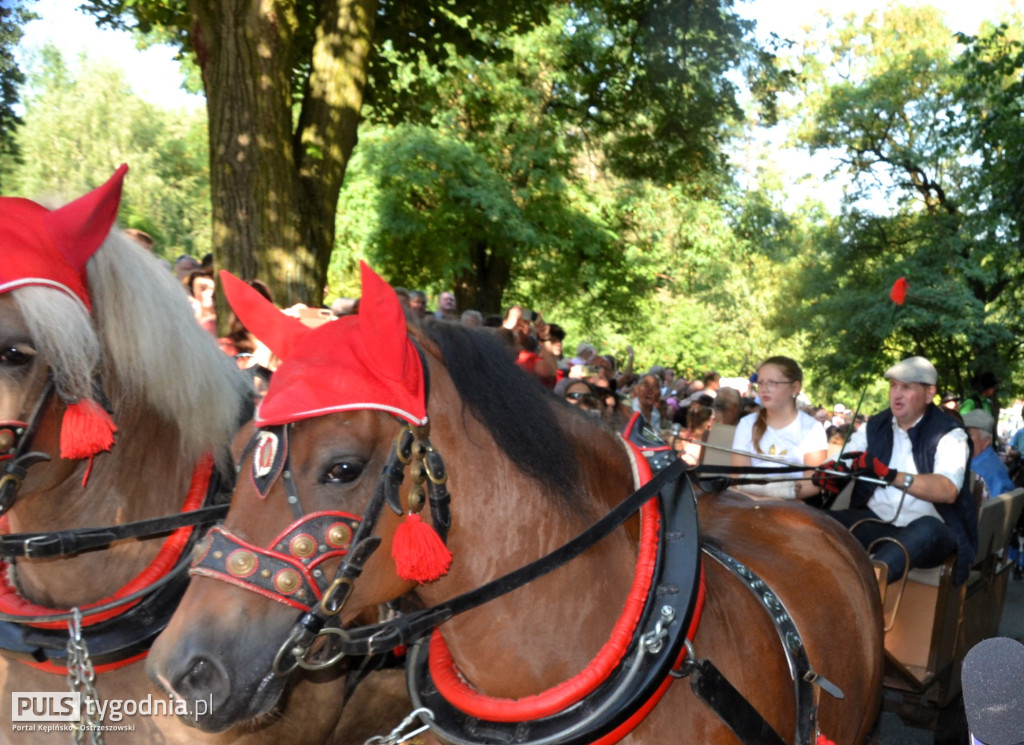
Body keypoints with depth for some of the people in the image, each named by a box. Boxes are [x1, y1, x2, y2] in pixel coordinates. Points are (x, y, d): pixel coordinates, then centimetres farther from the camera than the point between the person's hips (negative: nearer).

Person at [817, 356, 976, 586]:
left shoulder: (949, 434, -4)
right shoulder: (873, 427, 11)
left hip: (930, 531, -4)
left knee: (926, 529, -40)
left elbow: (948, 490, -22)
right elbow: (841, 465, 7)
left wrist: (889, 474, -35)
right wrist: (829, 473, -20)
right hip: (875, 522, 4)